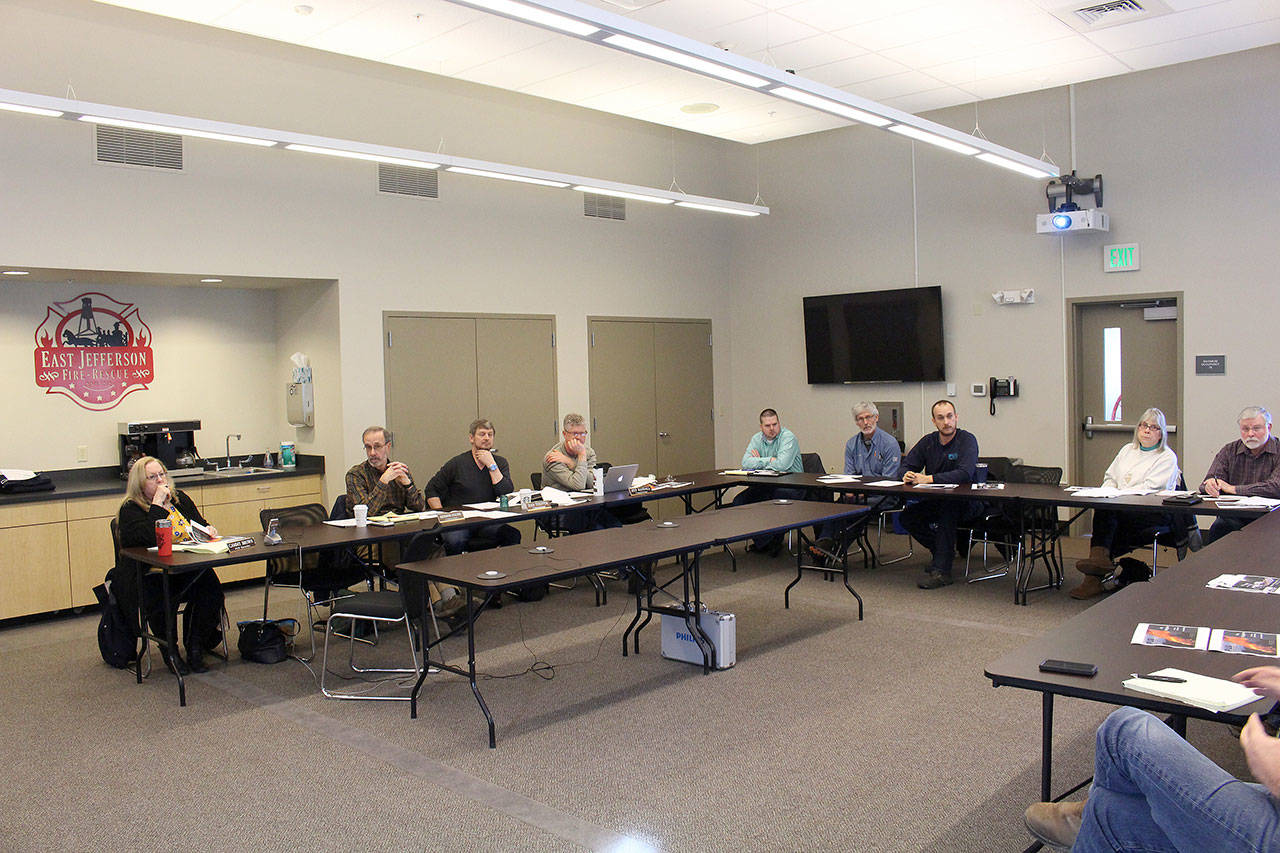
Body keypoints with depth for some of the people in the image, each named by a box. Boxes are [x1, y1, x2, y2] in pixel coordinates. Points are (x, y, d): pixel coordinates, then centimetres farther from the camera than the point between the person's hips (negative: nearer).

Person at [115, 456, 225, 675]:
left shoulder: (180, 498, 17)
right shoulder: (130, 510, -1)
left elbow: (200, 524, 26)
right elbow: (151, 539, -19)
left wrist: (207, 529, 2)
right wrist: (158, 504, -15)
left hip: (187, 571, 4)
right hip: (147, 578, -4)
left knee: (209, 584, -29)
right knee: (160, 597, -37)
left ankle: (195, 645, -13)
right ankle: (169, 648, -11)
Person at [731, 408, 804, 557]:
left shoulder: (788, 437, -10)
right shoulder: (757, 439, 7)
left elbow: (782, 464, -25)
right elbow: (746, 463, -6)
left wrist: (759, 461, -10)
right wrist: (770, 460, -14)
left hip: (791, 484, -6)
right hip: (765, 485, 6)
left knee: (778, 496, -37)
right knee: (739, 501, -12)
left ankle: (762, 542, -16)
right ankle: (764, 540, -5)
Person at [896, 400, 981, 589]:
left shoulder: (967, 440, -13)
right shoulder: (928, 442, 5)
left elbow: (965, 474, -29)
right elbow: (904, 466, 5)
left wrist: (928, 479, -31)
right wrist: (906, 475, -22)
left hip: (966, 503, -5)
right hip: (937, 501, 6)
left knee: (947, 506, -37)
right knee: (907, 516, -18)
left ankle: (941, 570, -33)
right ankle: (940, 549, 8)